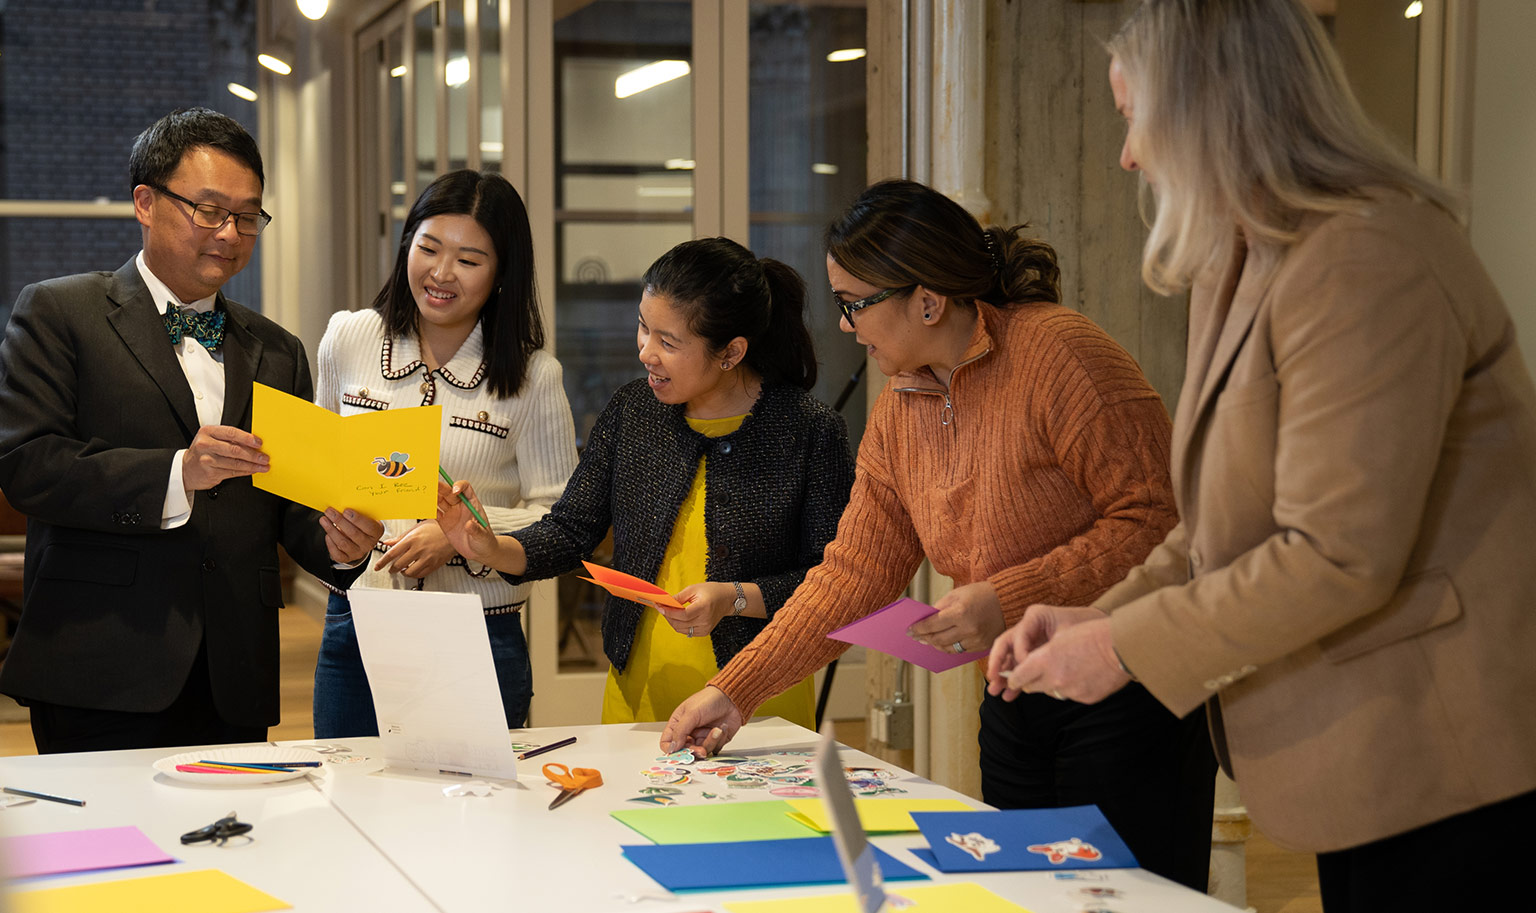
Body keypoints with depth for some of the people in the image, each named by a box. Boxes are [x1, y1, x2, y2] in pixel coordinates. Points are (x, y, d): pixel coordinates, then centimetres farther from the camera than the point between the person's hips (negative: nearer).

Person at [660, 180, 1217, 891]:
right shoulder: (898, 410, 9)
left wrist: (1010, 599, -23)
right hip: (1015, 709, 7)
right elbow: (854, 572, 10)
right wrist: (734, 692, 6)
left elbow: (1154, 518, -20)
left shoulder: (1058, 352, -16)